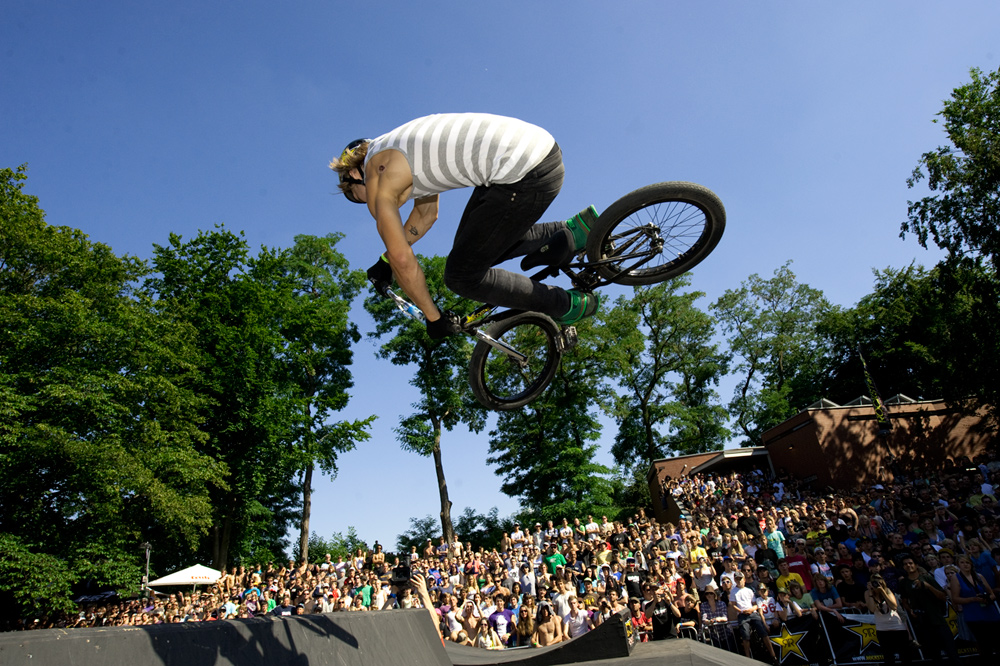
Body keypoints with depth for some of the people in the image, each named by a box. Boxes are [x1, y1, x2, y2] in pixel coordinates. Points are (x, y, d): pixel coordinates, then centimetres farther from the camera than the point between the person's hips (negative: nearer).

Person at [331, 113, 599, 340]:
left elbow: (403, 260, -1)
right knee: (471, 247, 23)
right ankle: (572, 233, 18)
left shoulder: (376, 179, 0)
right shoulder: (402, 154, 25)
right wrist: (385, 261, 40)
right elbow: (426, 213, 36)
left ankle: (569, 306, 14)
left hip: (526, 175, -10)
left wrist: (433, 318, 11)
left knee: (462, 276, 4)